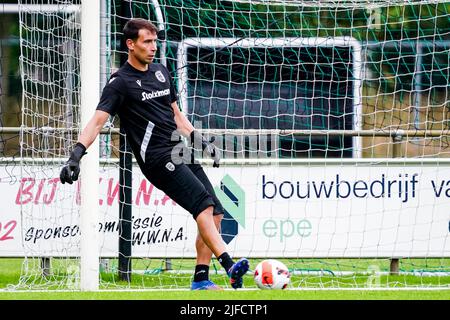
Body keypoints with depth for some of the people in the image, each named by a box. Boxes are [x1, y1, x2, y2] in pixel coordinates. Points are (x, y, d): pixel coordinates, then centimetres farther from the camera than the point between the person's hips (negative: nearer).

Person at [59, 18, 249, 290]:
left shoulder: (161, 72, 18)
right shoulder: (121, 82, -5)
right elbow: (97, 121, -13)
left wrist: (201, 142, 20)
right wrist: (76, 155, -26)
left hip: (181, 153, 8)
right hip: (157, 159, -8)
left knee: (215, 214, 2)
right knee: (203, 203, -24)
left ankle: (201, 279, 8)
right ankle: (230, 266, -36)